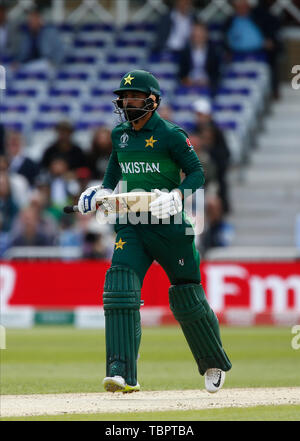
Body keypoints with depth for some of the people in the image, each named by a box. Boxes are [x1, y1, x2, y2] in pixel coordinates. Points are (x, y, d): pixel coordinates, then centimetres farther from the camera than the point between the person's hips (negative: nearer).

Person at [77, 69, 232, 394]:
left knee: (187, 299, 4)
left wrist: (175, 197, -23)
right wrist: (103, 192, 12)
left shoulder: (171, 135, -7)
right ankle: (123, 375, -21)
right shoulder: (119, 134, 11)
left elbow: (196, 173, -7)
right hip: (131, 225, 5)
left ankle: (214, 364, 29)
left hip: (168, 225, -5)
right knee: (120, 288, -16)